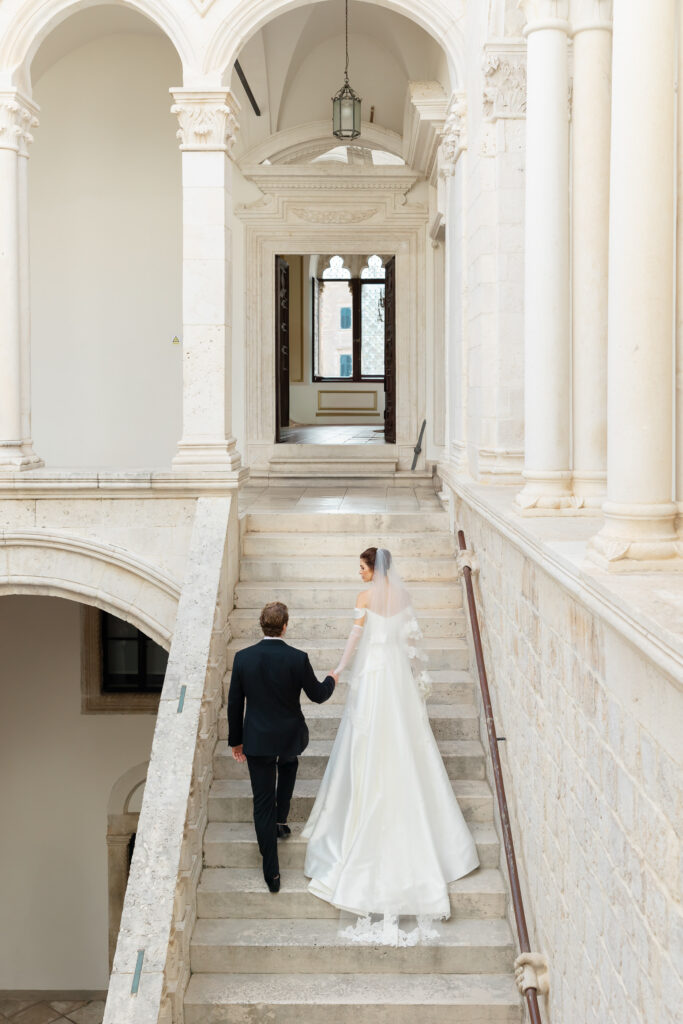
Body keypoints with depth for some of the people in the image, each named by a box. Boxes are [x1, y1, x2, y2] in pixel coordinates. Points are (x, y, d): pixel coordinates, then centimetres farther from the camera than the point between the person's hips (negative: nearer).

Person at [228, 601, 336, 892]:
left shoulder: (243, 658, -11)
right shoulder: (298, 658, -16)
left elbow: (234, 704, -3)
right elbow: (317, 695, -2)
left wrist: (236, 740, 10)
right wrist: (331, 680, 21)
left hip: (256, 740, 0)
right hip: (290, 737, 0)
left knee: (262, 804, 7)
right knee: (288, 765, 37)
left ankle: (271, 873, 9)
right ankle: (281, 820, 32)